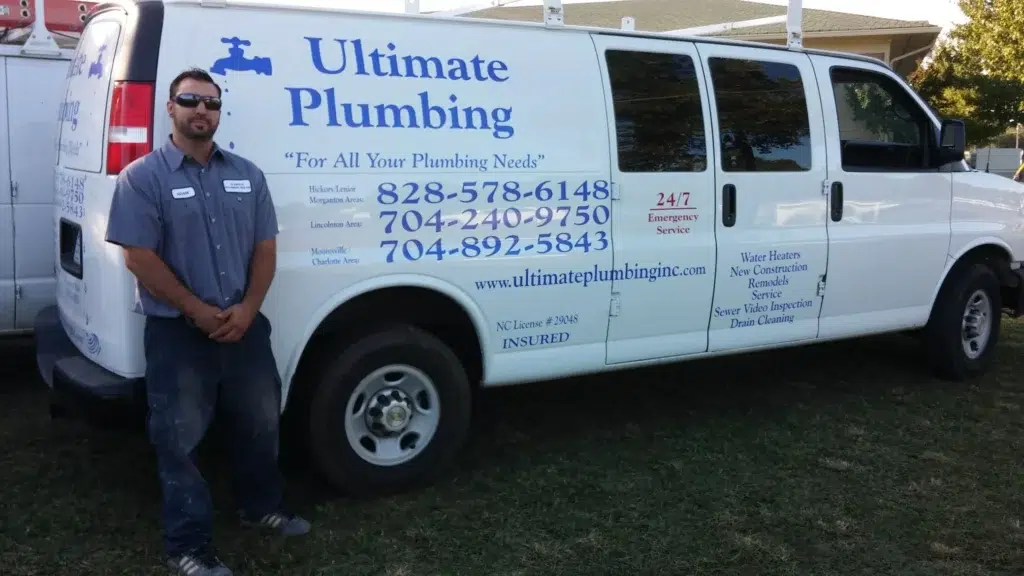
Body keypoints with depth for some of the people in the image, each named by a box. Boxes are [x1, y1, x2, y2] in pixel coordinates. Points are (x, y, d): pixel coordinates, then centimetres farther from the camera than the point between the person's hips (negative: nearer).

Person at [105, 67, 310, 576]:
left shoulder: (247, 175, 7)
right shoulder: (143, 177, -7)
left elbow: (265, 248, 6)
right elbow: (139, 257, -13)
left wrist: (246, 309, -8)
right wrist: (198, 311, -16)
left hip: (244, 325, 5)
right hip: (177, 331, -5)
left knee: (259, 424, 18)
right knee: (181, 439, 4)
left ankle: (261, 507, 40)